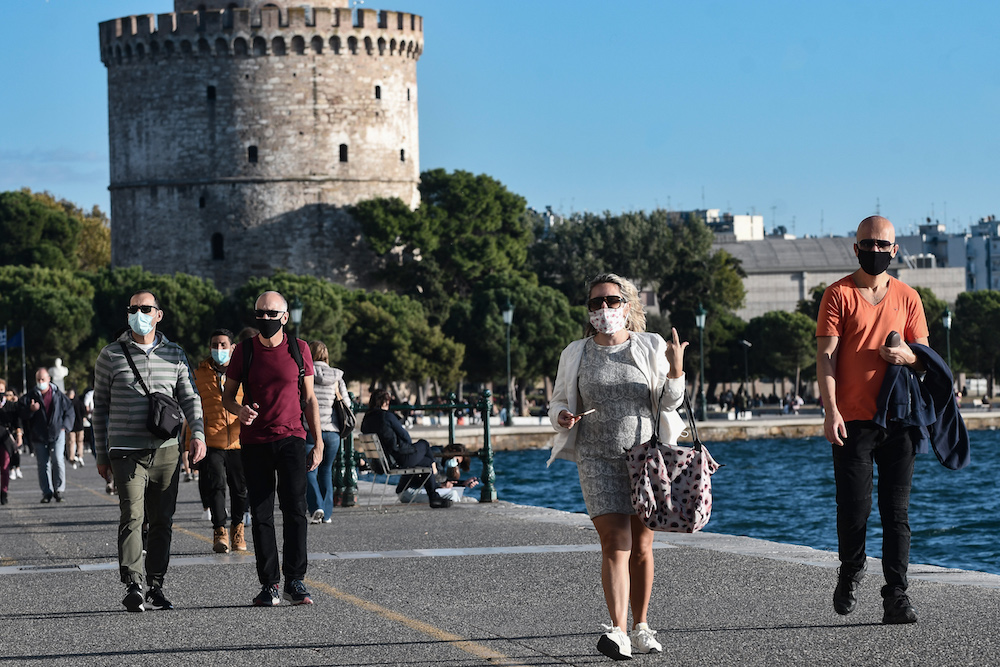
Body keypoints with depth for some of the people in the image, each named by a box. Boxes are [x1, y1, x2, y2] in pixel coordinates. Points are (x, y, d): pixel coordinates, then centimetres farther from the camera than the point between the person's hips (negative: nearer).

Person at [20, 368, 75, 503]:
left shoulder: (58, 395, 3)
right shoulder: (29, 396, 3)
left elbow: (69, 411, 13)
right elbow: (22, 415, -1)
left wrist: (65, 426, 1)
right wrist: (30, 409, -21)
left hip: (57, 434, -1)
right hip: (39, 436, 1)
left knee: (57, 460, -14)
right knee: (43, 464, 3)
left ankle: (59, 489, -3)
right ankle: (47, 493, 9)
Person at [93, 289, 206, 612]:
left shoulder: (175, 355, 11)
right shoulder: (111, 355, 4)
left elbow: (189, 397, 11)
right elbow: (100, 406, 9)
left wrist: (197, 433, -8)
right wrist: (101, 455, 7)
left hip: (166, 450, 3)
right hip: (127, 451, -3)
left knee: (162, 521, 5)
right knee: (132, 517, -15)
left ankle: (156, 587, 13)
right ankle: (132, 587, -19)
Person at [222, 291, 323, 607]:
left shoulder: (299, 349, 4)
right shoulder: (244, 351, 4)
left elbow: (309, 399, 9)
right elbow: (227, 395, 11)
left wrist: (318, 442, 5)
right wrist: (239, 409, -13)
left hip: (291, 439, -1)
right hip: (254, 442, 1)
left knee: (295, 509, -9)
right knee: (261, 515, 0)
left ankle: (295, 580, -5)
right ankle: (268, 584, 5)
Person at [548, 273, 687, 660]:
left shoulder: (651, 348, 5)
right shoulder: (576, 354, 7)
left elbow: (669, 404, 7)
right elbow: (559, 402, 17)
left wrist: (676, 373, -12)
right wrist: (561, 418, -6)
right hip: (598, 459, -1)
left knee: (641, 546, 6)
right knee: (615, 543, -14)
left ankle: (641, 627, 20)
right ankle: (618, 632, -22)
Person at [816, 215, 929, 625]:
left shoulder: (907, 298, 11)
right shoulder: (839, 295, 2)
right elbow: (826, 357, -4)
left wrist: (908, 355, -11)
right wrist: (831, 411, -14)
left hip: (899, 418, 2)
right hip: (853, 420, -2)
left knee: (897, 511, -1)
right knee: (854, 508, -3)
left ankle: (896, 596, 1)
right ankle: (851, 570, 24)